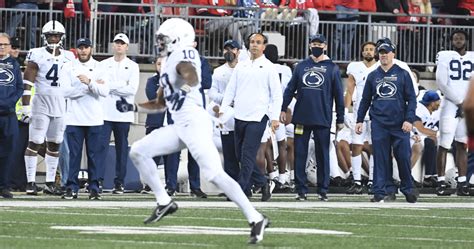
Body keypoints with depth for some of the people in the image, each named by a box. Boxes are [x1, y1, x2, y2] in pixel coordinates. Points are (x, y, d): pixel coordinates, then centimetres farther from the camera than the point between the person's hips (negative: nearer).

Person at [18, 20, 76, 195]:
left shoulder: (68, 57, 9)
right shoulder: (37, 55, -6)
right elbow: (27, 83, -9)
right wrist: (25, 107, -15)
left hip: (61, 107, 5)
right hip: (41, 106, -5)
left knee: (55, 144, 8)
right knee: (34, 143, -7)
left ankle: (50, 183, 13)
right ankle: (31, 182, -6)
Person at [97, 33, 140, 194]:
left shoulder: (132, 66, 6)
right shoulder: (103, 65, 12)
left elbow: (132, 90, -6)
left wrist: (110, 86, -8)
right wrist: (121, 86, -7)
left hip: (123, 113, -1)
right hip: (105, 113, 1)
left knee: (122, 148, 3)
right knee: (102, 145, -9)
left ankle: (119, 182, 7)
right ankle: (98, 179, -13)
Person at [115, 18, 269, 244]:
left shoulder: (182, 56, -7)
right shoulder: (169, 62, 22)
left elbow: (193, 77, -31)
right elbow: (160, 104, 31)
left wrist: (184, 90, -50)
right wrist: (133, 107, 24)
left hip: (194, 122, -10)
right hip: (180, 127, 10)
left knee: (215, 174, -17)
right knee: (138, 151, 7)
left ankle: (256, 219, -16)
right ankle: (164, 202, 12)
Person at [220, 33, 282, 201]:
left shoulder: (269, 67, 1)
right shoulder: (241, 66, 15)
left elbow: (277, 94, -2)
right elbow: (231, 90, 17)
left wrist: (274, 118, -10)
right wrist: (223, 110, 7)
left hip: (257, 117, -6)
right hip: (240, 117, 6)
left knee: (248, 155, -11)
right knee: (240, 154, 6)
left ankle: (241, 190, -10)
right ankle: (264, 184, 20)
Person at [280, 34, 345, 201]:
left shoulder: (332, 68, 5)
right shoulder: (301, 66, 11)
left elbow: (338, 96, 6)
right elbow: (290, 89, 12)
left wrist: (340, 119, 4)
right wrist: (283, 109, 3)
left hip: (323, 119, -2)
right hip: (301, 117, 2)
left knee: (322, 155, 1)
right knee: (300, 154, 1)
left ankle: (323, 190, 7)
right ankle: (301, 189, 5)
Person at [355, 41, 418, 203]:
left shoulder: (403, 74, 4)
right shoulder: (373, 76, 12)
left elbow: (411, 99, 1)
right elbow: (365, 100, 17)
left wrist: (409, 119, -9)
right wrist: (359, 120, 11)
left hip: (399, 124, -2)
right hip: (379, 124, 2)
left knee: (403, 157, -3)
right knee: (381, 158, 0)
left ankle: (408, 189, 11)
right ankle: (381, 191, 3)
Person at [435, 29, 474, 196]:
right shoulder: (445, 56, 1)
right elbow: (441, 82, -7)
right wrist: (459, 101, -9)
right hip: (450, 105, -3)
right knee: (444, 144, -5)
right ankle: (441, 182, -1)